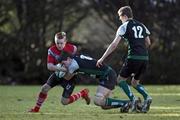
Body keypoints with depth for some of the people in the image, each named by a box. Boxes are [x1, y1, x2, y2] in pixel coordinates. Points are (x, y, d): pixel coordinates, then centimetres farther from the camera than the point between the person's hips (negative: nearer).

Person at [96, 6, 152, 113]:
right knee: (135, 82, 21)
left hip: (133, 58, -6)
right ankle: (147, 97, -5)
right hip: (145, 58, 6)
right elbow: (148, 43, 21)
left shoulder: (124, 27, 0)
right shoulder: (141, 26, 17)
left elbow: (114, 45, -6)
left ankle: (133, 99, -11)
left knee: (121, 80, 9)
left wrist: (102, 59, -5)